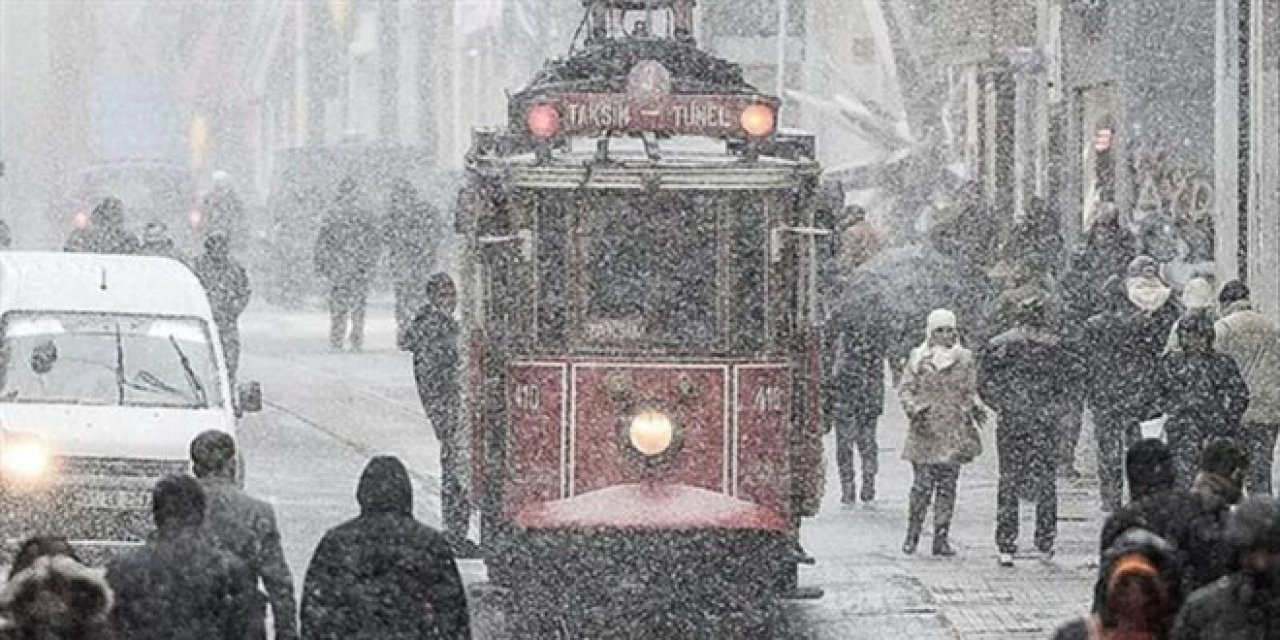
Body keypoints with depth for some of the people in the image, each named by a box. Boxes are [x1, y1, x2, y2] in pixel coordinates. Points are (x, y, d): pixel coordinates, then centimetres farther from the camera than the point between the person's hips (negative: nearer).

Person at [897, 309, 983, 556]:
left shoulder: (964, 358, 10)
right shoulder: (918, 357, 4)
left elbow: (971, 391, 17)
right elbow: (905, 389, 4)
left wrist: (975, 407, -4)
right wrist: (914, 409, -14)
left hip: (954, 432, 2)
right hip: (925, 430, -2)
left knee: (948, 486, 1)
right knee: (922, 485, -7)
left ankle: (941, 539, 5)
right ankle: (912, 536, 6)